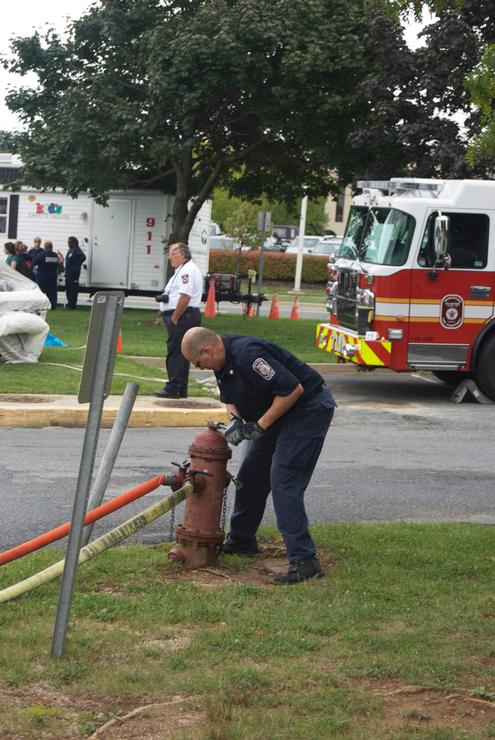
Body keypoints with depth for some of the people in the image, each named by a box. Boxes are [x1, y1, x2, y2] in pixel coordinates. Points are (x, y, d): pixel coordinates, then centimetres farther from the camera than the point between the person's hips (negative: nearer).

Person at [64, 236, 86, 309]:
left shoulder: (77, 250, -14)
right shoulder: (70, 250, 15)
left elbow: (83, 257, -31)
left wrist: (77, 265, -22)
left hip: (74, 273, -10)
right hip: (68, 273, 10)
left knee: (73, 289, -6)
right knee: (68, 289, 14)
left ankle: (72, 305, -2)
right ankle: (69, 304, 24)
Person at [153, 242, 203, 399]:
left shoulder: (187, 271, -14)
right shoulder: (185, 270, 20)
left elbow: (185, 297, -22)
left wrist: (174, 318, -18)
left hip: (182, 317, -11)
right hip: (185, 317, 11)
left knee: (175, 353, -9)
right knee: (181, 353, 12)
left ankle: (173, 389, -8)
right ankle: (181, 390, 16)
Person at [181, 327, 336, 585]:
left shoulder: (247, 355, -29)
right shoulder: (223, 360, 3)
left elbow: (294, 389, -30)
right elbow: (231, 398, 19)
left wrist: (260, 426, -22)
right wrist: (235, 421, -3)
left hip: (309, 407, -10)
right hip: (280, 412, 10)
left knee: (284, 481, -18)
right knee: (251, 475, 15)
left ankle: (304, 560, -18)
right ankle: (241, 540, 33)